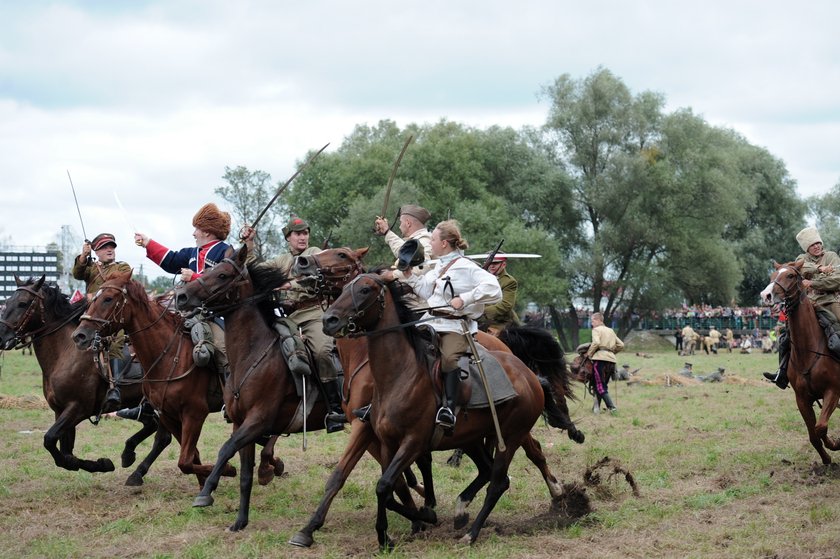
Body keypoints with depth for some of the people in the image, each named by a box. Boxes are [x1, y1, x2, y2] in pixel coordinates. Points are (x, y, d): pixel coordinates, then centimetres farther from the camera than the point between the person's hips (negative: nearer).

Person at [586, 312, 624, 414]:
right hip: (611, 359, 7)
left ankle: (612, 407, -17)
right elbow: (621, 345, 20)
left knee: (600, 386, -5)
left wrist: (589, 354, -4)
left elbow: (596, 343, -16)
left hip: (600, 358, -7)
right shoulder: (611, 331, 23)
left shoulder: (596, 330, 2)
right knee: (604, 385, 15)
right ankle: (596, 407, 11)